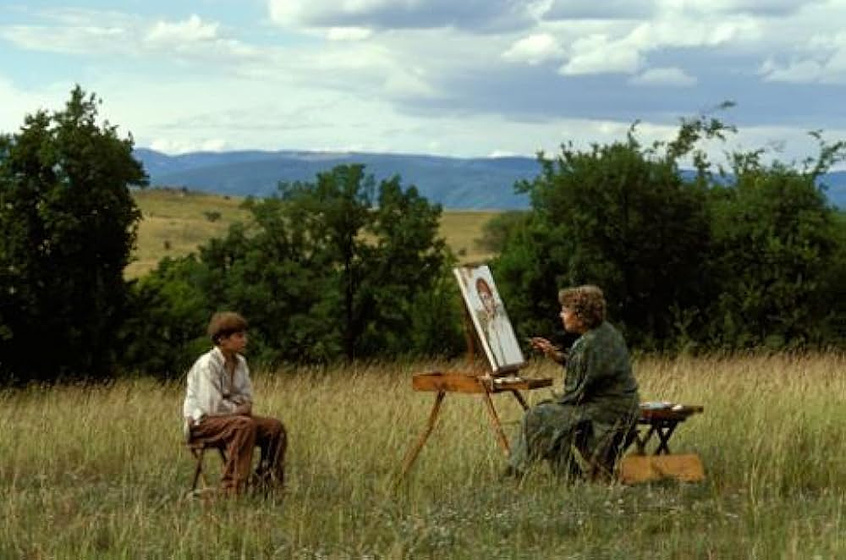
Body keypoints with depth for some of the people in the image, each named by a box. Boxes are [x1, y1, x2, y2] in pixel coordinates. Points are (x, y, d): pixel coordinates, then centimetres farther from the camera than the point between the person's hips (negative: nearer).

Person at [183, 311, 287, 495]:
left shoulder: (240, 362, 8)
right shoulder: (207, 364, -19)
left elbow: (247, 399, 12)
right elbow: (213, 406, -25)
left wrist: (244, 407, -11)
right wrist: (238, 409, -10)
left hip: (231, 416, 9)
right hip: (201, 422, -9)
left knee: (275, 426, -5)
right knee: (245, 425, -35)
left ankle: (267, 481, 3)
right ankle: (232, 489, -37)